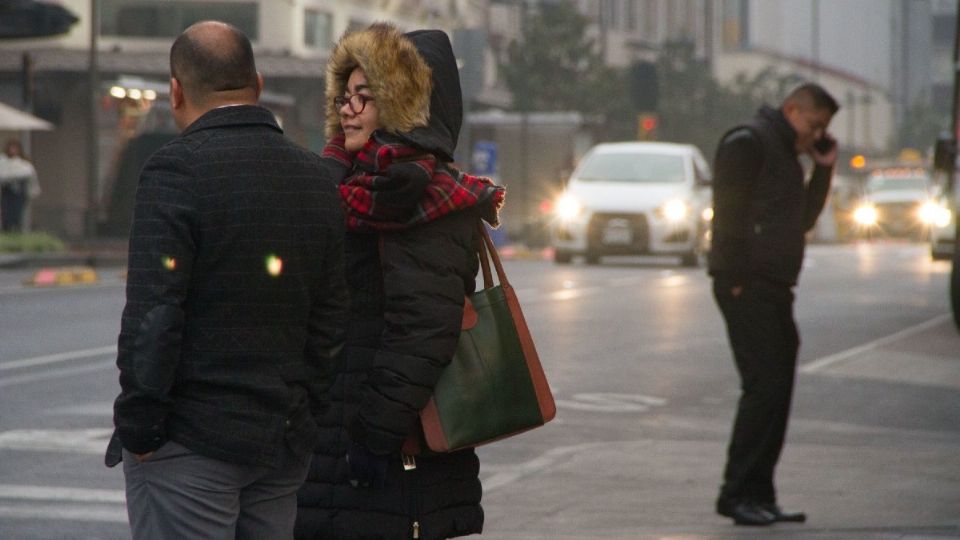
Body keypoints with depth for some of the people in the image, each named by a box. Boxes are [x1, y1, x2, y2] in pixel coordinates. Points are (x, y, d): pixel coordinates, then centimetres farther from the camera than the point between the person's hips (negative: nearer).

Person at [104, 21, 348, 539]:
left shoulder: (176, 170, -12)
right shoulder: (317, 178, 9)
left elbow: (152, 318, -17)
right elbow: (332, 322, 10)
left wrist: (137, 429, -10)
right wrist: (307, 416, 15)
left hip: (190, 439, -6)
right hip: (286, 446, 7)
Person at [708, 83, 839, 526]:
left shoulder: (787, 155, 22)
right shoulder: (748, 142, -8)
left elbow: (802, 221, 21)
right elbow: (729, 213, -15)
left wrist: (823, 169, 11)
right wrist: (736, 277, -19)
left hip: (774, 289, 10)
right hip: (747, 286, -10)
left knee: (777, 390, 8)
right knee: (764, 387, -13)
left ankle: (759, 496, 12)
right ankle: (738, 494, -10)